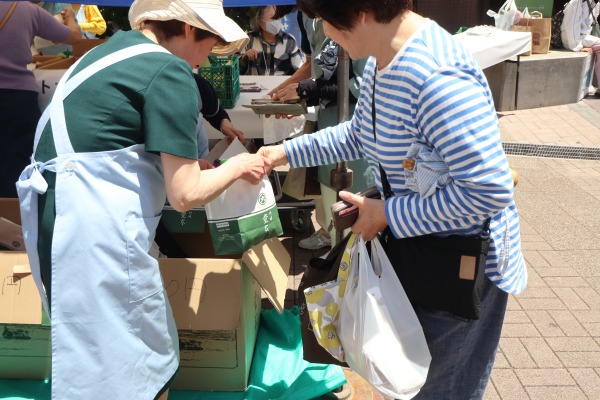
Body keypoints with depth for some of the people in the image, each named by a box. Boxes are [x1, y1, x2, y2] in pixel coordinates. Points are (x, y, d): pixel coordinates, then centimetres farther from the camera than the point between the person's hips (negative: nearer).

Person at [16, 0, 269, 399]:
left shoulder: (113, 50, 17)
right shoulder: (169, 72, -10)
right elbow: (185, 195, -11)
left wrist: (182, 165, 22)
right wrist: (239, 166, 6)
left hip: (59, 213, 10)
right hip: (94, 231, -9)